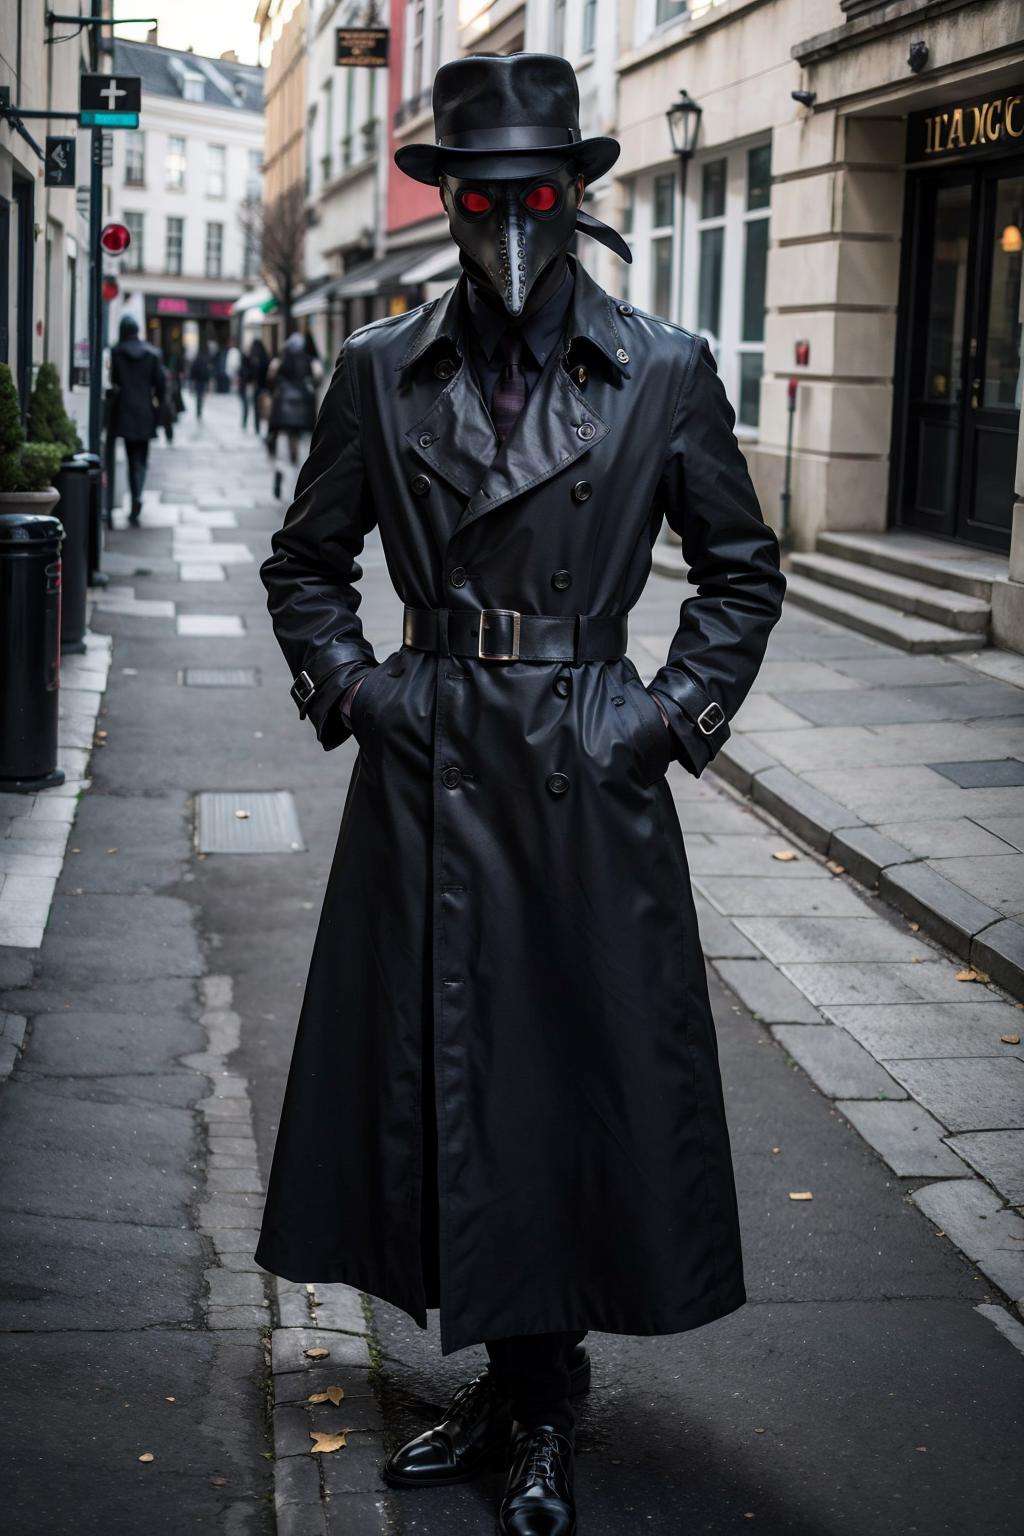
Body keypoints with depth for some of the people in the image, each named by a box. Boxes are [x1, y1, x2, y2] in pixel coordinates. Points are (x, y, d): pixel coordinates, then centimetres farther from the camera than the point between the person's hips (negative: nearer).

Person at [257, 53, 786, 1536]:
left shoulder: (666, 371, -1)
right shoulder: (382, 369, 4)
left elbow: (743, 570, 9)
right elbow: (305, 561, 14)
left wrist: (676, 714, 0)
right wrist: (351, 685, 1)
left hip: (590, 781, -2)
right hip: (426, 775, 2)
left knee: (580, 1074, 3)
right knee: (444, 1075, 7)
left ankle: (537, 1408, 20)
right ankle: (518, 1388, 25)